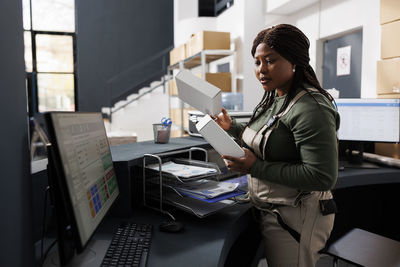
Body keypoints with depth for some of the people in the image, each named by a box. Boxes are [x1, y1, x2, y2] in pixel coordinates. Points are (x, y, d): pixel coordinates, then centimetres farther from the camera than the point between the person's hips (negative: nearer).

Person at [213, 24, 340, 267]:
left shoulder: (311, 108, -23)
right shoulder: (274, 99, 7)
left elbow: (323, 178, -27)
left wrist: (256, 167, -26)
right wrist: (232, 127, 8)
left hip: (296, 219, -9)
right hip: (269, 212, 9)